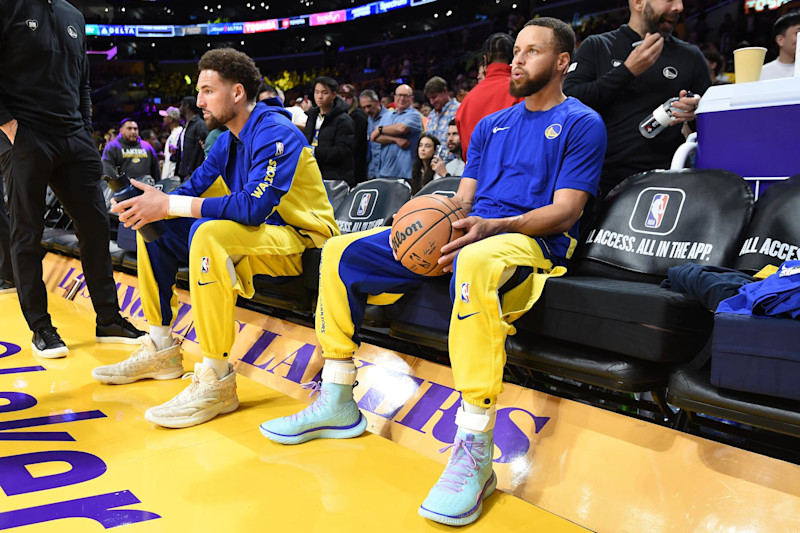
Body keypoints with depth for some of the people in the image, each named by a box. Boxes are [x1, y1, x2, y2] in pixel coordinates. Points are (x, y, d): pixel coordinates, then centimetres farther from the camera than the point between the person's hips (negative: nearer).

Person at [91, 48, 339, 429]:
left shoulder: (275, 133, -18)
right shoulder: (227, 141, 11)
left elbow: (253, 206, -31)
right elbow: (193, 187, 9)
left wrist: (167, 205, -27)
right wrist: (151, 203, -13)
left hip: (301, 242, -9)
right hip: (262, 232, 9)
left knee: (209, 233, -36)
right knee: (154, 227, 9)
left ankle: (216, 380, -30)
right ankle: (161, 350, 11)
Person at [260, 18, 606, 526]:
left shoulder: (582, 123, 5)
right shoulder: (492, 124, 25)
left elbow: (565, 211, -7)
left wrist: (496, 226, -24)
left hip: (532, 239, -7)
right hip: (467, 231, 7)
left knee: (476, 263, -45)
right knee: (341, 251, -4)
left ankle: (475, 450, -38)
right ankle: (337, 402, 1)